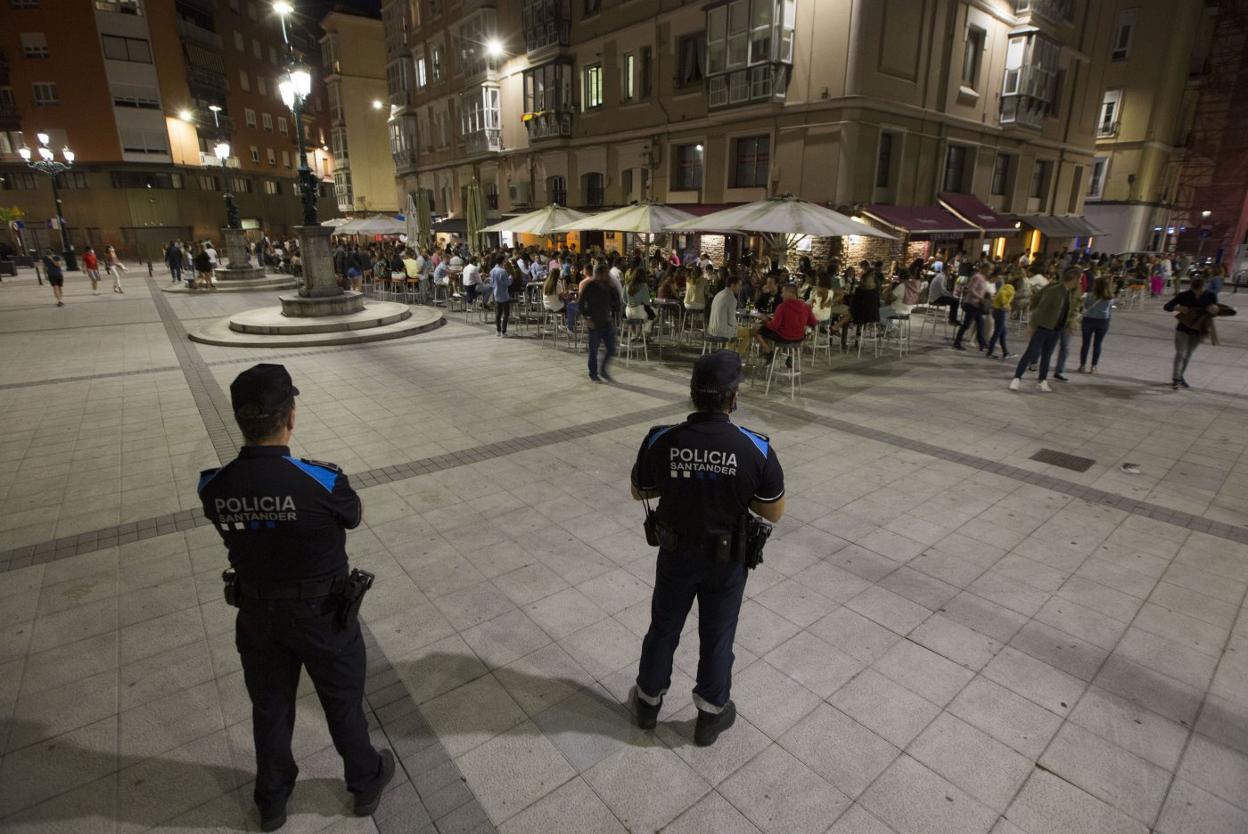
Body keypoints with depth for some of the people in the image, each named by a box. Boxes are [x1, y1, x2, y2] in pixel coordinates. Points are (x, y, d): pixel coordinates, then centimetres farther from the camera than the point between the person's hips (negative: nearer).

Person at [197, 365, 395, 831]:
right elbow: (355, 517, -8)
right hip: (323, 617, -3)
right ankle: (366, 783, 44)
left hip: (258, 615, 4)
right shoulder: (321, 481, -30)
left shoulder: (213, 488, -18)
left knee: (269, 709, 26)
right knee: (343, 703, 20)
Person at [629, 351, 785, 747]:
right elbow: (774, 512, -12)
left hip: (676, 553, 1)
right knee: (717, 636, 20)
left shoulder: (661, 441, -21)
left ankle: (648, 702, 43)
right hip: (727, 559, -1)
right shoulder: (756, 449, -24)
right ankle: (711, 715, 40)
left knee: (663, 627, 22)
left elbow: (639, 492, -4)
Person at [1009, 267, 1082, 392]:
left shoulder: (1070, 291, 5)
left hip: (1056, 330, 7)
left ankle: (1043, 381, 18)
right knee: (1031, 353, -5)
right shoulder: (1054, 290, -18)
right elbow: (1041, 308, -16)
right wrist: (1033, 325, -15)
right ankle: (1017, 378, 0)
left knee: (1047, 355, 11)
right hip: (1042, 327, -7)